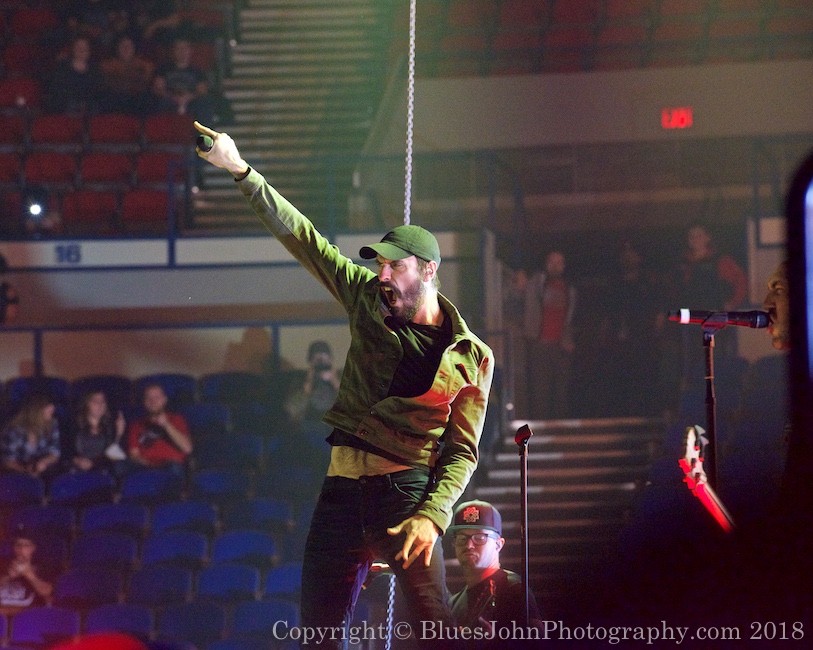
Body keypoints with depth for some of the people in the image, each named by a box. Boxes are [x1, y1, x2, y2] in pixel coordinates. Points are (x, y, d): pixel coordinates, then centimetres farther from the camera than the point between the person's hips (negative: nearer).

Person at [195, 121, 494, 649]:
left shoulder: (471, 357, 0)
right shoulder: (370, 300, 10)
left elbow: (462, 450, -2)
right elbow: (302, 237, 9)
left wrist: (432, 515, -17)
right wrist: (242, 171, 2)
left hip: (405, 488, -4)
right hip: (343, 486, 5)